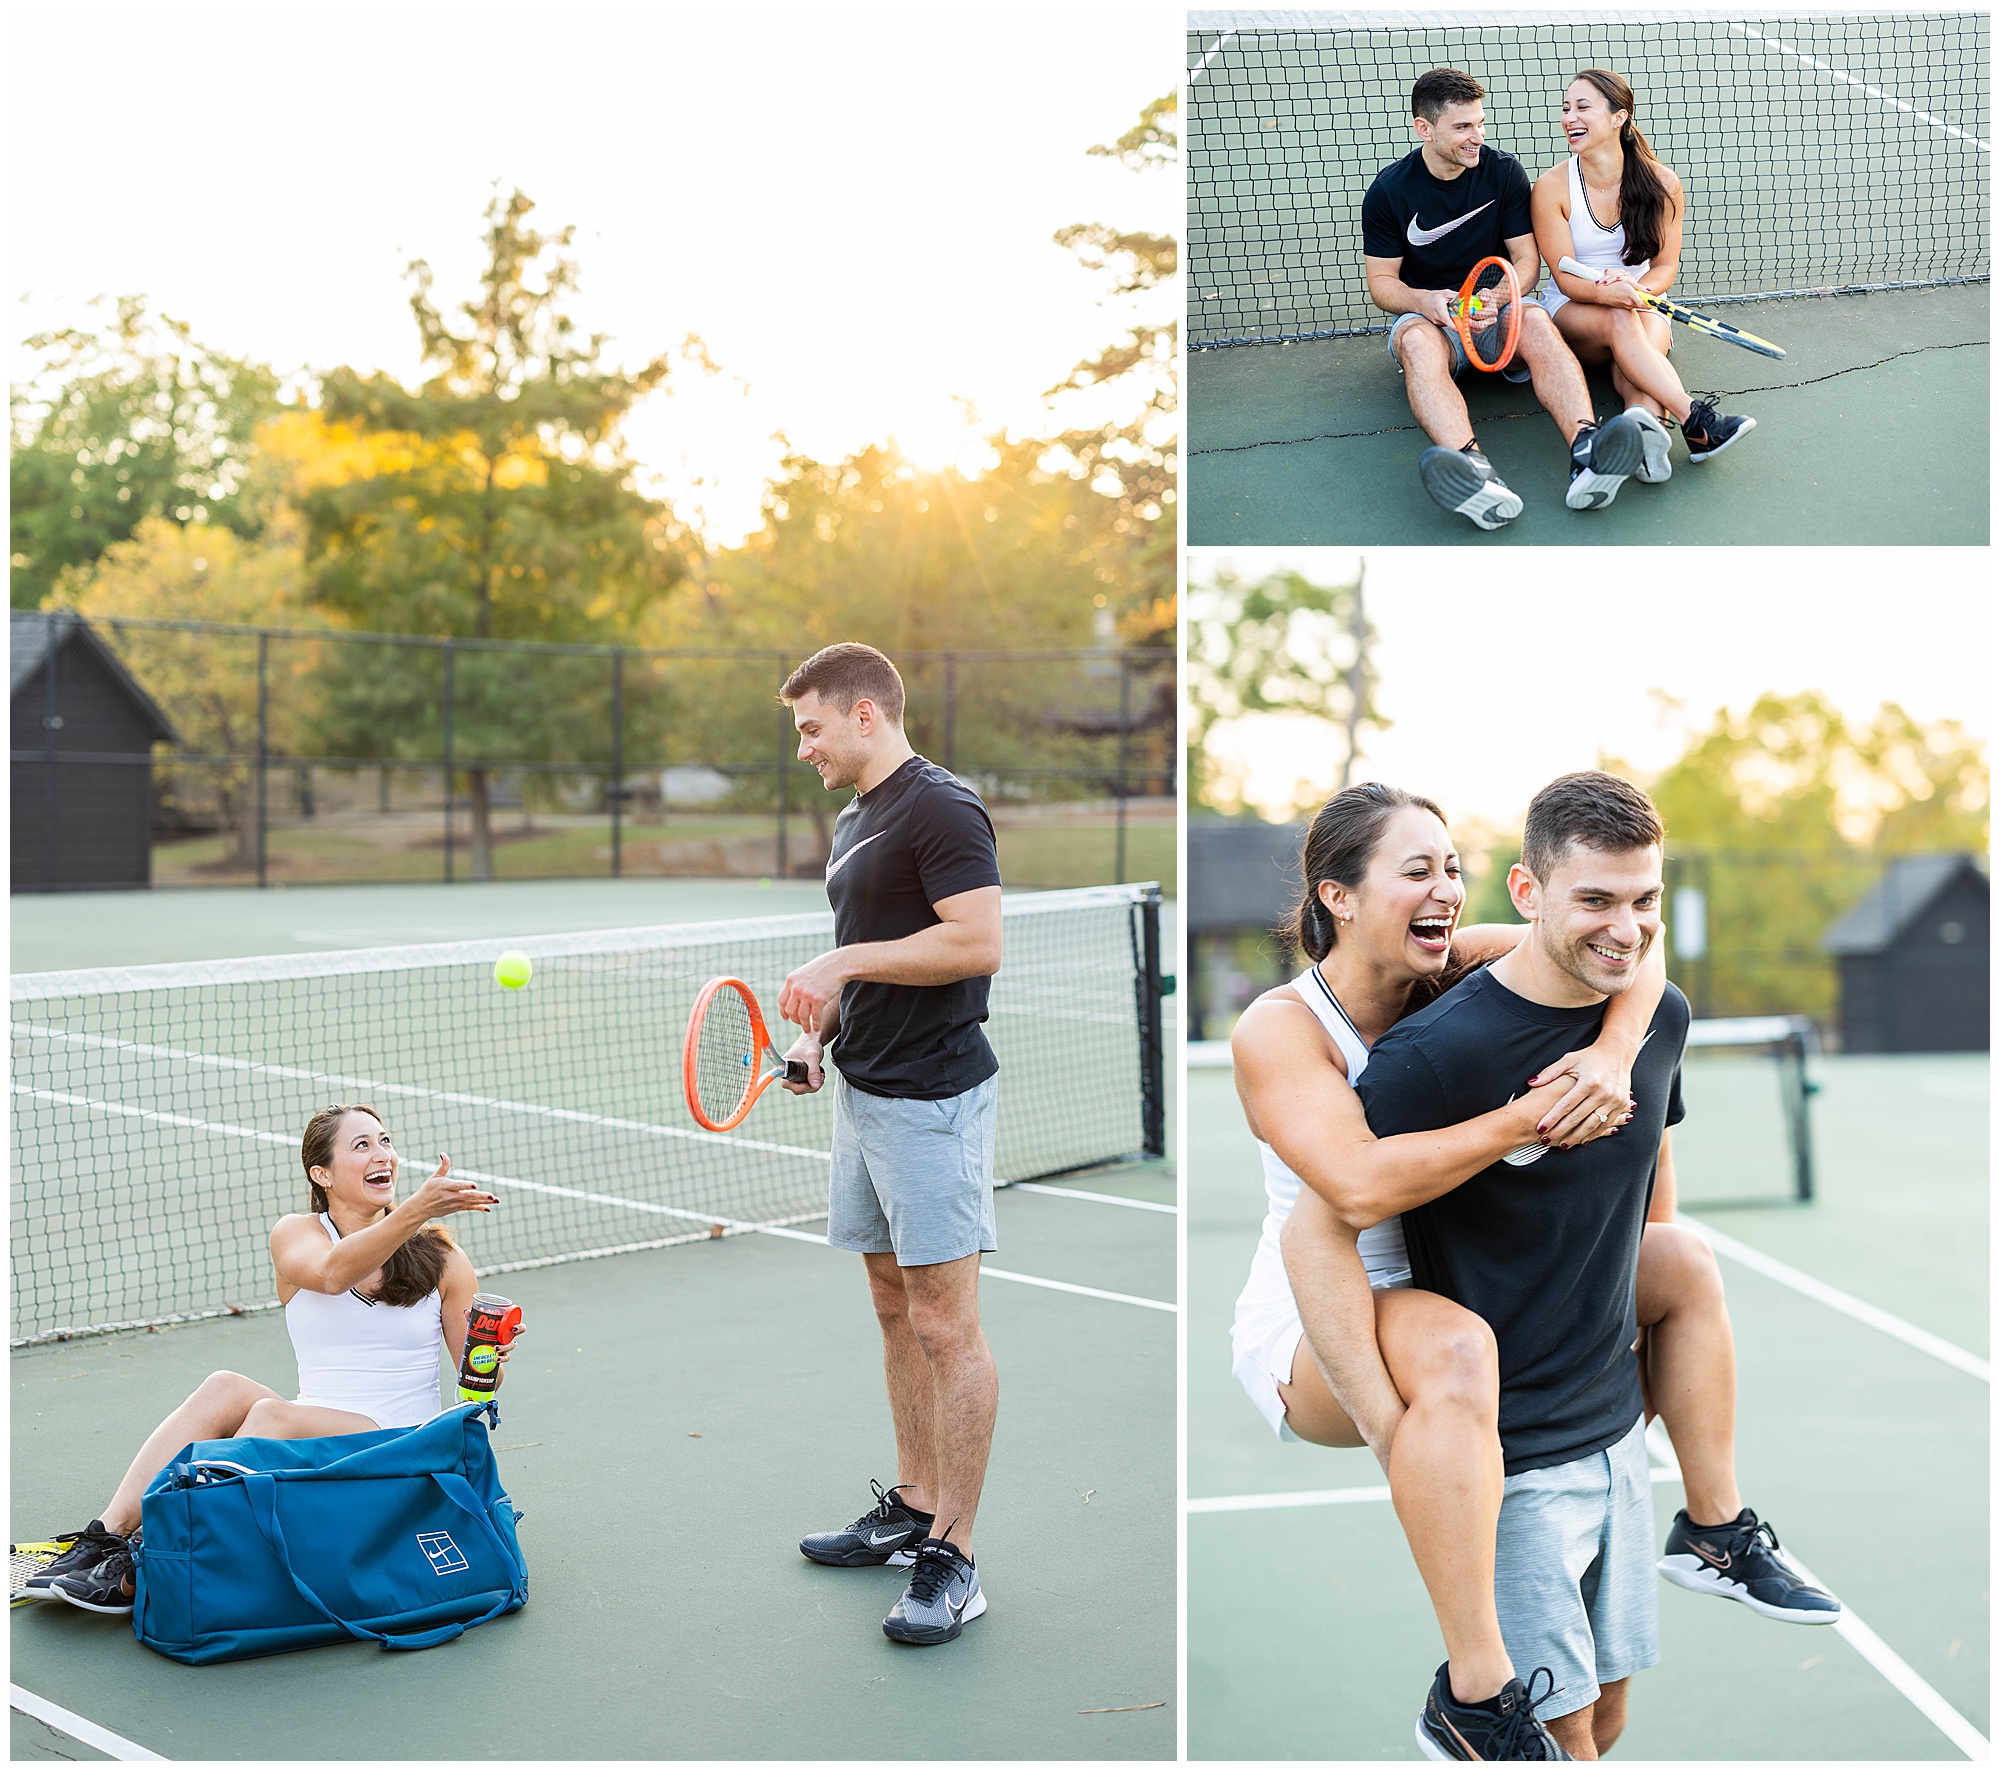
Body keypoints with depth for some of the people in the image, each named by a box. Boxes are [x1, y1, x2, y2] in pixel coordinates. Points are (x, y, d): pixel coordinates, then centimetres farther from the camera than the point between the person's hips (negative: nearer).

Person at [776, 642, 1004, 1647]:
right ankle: (912, 1507, 26)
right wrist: (820, 1031, 10)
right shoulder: (852, 821, 17)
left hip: (933, 1100, -10)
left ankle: (952, 1559, 0)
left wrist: (844, 963, -18)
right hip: (861, 1092, 10)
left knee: (945, 1324, -6)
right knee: (894, 1310, 15)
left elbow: (977, 940, -22)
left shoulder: (940, 808, -13)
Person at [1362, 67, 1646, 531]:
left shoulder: (1504, 172, 3)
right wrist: (1423, 301, -23)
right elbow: (1381, 281, 1)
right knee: (1418, 342, -38)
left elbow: (1527, 260, 3)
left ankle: (1586, 452, -61)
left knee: (1536, 321, -34)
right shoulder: (1388, 191, -2)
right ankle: (1475, 472, -69)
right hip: (1426, 314, -2)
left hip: (1498, 314, 2)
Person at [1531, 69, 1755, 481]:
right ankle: (1697, 423, -54)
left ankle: (1644, 417, -69)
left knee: (1651, 332, -35)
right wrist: (1608, 294, -33)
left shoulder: (1661, 182, -2)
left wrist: (1636, 288, -25)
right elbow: (1566, 277, -9)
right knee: (1620, 322, -37)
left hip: (1642, 302, 2)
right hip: (1570, 311, -2)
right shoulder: (1552, 187, -6)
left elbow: (1666, 266, 0)